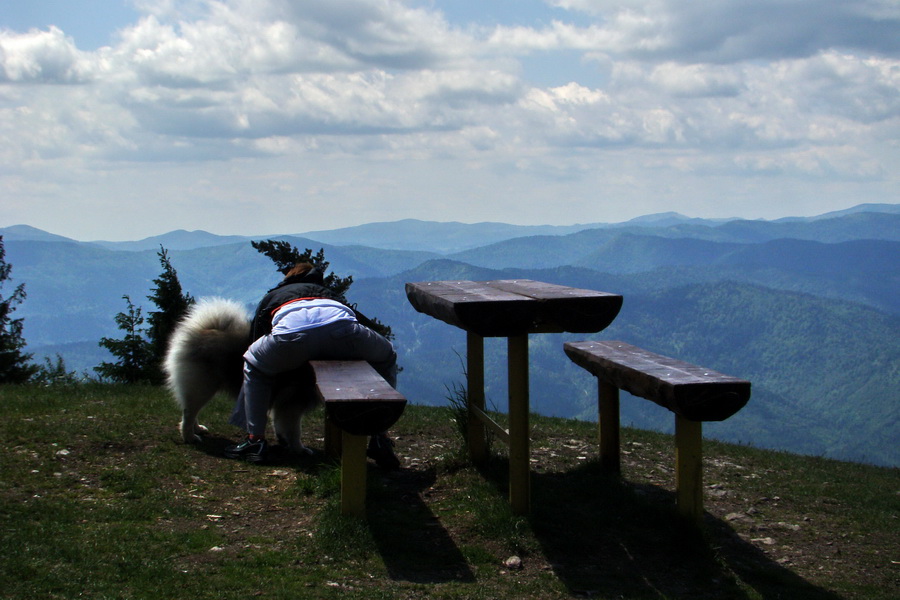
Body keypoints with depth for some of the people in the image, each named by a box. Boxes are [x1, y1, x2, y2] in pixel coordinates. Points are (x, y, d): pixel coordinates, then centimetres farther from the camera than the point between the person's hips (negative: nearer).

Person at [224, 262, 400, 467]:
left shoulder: (272, 296, 43)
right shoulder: (328, 292, 45)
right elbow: (365, 322, 36)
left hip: (291, 331, -1)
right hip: (342, 326, 1)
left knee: (253, 366, 32)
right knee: (386, 358, 31)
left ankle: (256, 440, 22)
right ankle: (380, 440, 23)